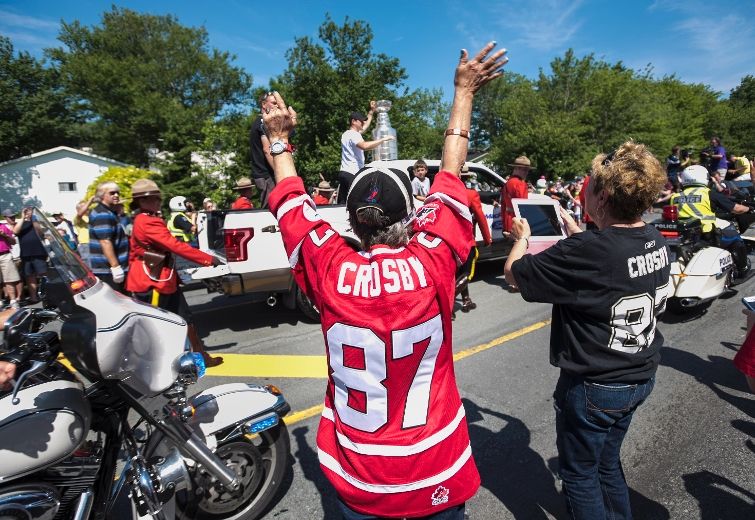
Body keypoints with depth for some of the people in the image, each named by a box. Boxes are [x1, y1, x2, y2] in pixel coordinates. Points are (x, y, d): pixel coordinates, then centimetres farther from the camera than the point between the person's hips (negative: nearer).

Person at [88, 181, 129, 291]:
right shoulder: (102, 215, -14)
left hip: (107, 267, 11)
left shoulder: (110, 213, 19)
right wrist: (115, 266, -26)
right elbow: (105, 242, -23)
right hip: (107, 269, -11)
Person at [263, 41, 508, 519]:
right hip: (437, 473, 0)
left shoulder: (331, 272, -22)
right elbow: (452, 172, -10)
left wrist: (280, 139, 12)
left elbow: (290, 200, -5)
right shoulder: (431, 262, -23)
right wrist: (464, 92, 4)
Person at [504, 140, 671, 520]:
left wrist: (522, 237, 0)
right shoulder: (657, 241, -5)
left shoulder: (586, 251, -31)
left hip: (594, 386, -7)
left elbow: (514, 272, -19)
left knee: (579, 474, 18)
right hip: (640, 378, 8)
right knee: (607, 464, 28)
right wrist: (573, 229, 21)